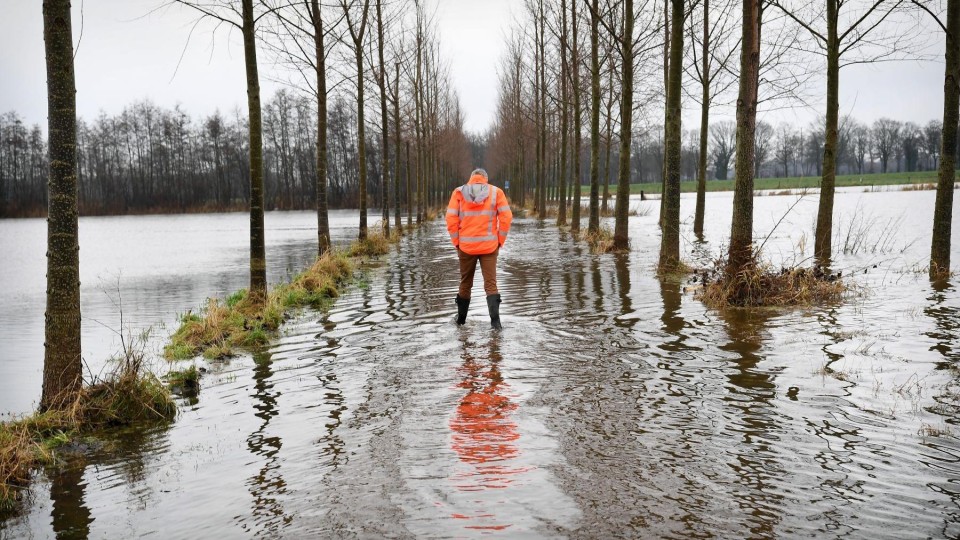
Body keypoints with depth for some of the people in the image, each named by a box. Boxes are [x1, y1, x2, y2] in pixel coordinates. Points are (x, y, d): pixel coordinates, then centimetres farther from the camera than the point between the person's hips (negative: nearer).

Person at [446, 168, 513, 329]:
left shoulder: (459, 192, 0)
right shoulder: (496, 192, 0)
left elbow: (451, 219, -5)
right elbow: (506, 217, -5)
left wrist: (457, 242, 4)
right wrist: (500, 241, 3)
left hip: (466, 246, 1)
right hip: (489, 246, -1)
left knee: (465, 283, 16)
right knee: (491, 283, 2)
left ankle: (461, 318, 29)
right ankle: (495, 320, -11)